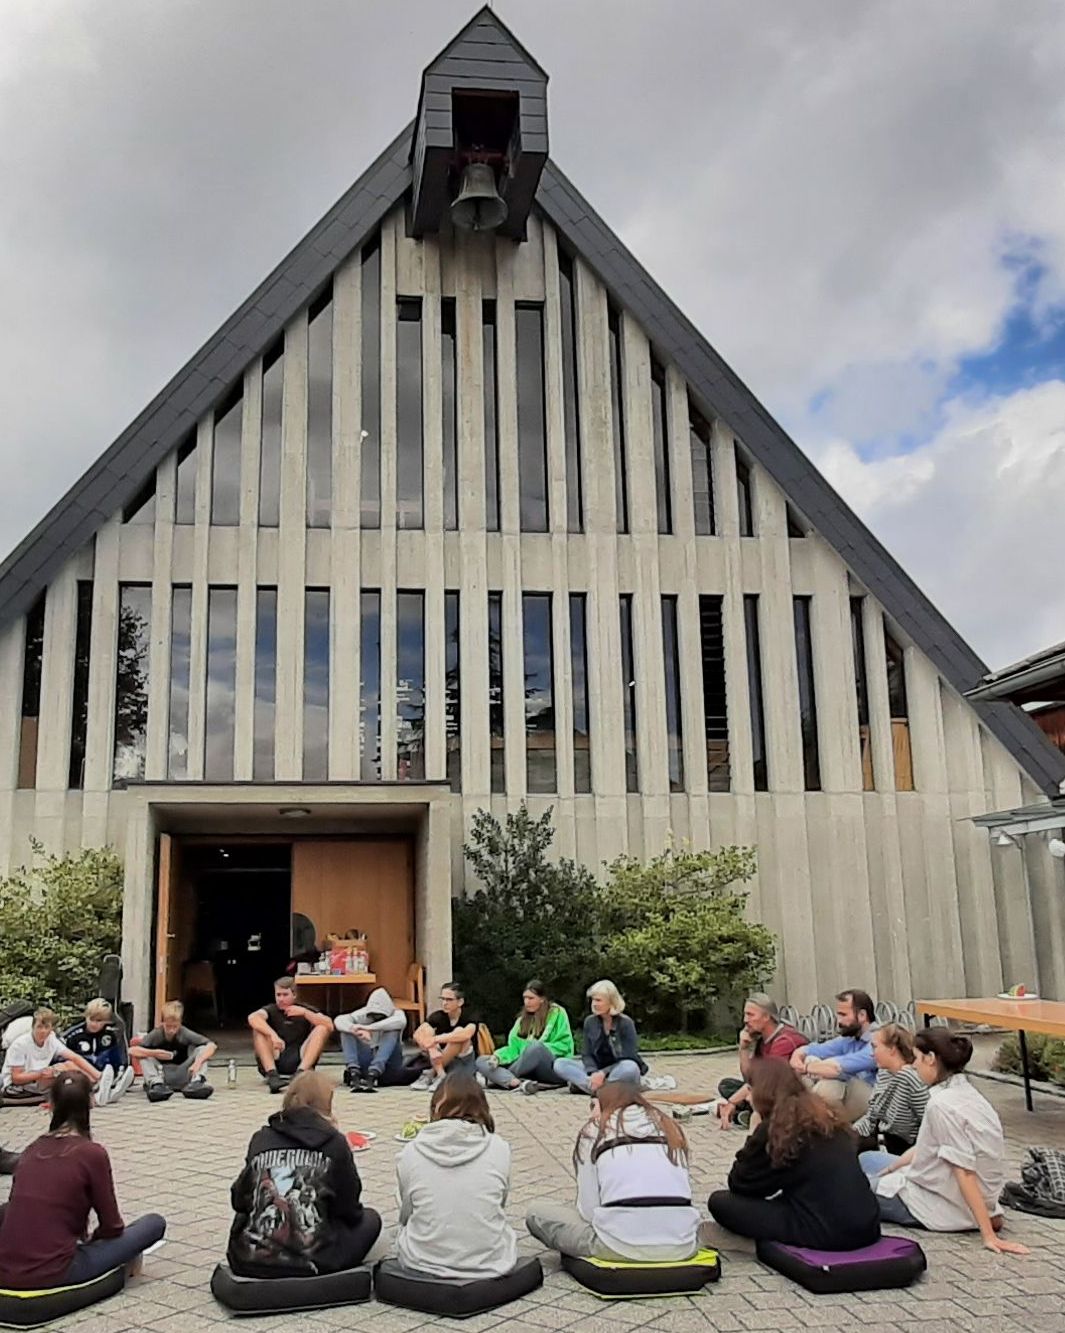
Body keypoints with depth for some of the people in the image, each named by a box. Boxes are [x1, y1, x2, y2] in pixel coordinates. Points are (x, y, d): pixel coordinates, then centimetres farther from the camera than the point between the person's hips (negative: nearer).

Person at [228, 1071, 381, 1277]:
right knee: (370, 1219, 21)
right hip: (310, 1264, -4)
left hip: (248, 1263, 4)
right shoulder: (333, 1142, -1)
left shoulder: (260, 1139, 6)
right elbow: (349, 1210, 5)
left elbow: (239, 1201, 13)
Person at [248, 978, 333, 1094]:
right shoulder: (271, 1010, 4)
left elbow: (330, 1025, -9)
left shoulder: (304, 1009, 9)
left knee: (322, 1028, -14)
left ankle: (301, 1072, -28)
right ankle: (271, 1073, -30)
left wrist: (304, 1012, -17)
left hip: (300, 1060, 1)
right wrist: (273, 1035, -37)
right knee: (258, 1027, -17)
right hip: (274, 1061, -1)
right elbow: (252, 1017, -22)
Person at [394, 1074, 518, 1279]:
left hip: (423, 1265, -1)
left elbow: (406, 1214, 2)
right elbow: (499, 1206, 3)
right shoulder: (499, 1148, -10)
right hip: (490, 1264, 1)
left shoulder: (410, 1154, -10)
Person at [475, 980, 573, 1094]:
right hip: (529, 1071, 5)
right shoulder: (522, 1019, 17)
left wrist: (539, 1050, -17)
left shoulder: (557, 1013, 3)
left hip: (555, 1069, -5)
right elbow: (514, 1047, 7)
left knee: (536, 1047, -37)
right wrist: (498, 1057, -13)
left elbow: (565, 1045, -4)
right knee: (481, 1061, -11)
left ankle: (503, 1077, -18)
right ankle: (518, 1083, -38)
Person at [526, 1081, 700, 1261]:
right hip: (681, 1246, 4)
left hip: (622, 1246, -4)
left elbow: (588, 1210, 4)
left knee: (535, 1213, 19)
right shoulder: (669, 1125, 20)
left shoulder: (595, 1130, 11)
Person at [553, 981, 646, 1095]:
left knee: (630, 1067, -39)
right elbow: (587, 1054, 0)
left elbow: (627, 1060, -15)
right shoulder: (590, 1022, 1)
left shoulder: (625, 1023, -11)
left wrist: (603, 1073, -28)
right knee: (560, 1064, -16)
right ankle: (598, 1087, -32)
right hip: (597, 1070, 4)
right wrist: (593, 1073, -22)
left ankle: (582, 1084, -32)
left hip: (620, 1072, -4)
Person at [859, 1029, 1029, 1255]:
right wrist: (891, 1168, 14)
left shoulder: (942, 1105, -27)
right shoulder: (964, 1092, 2)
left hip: (947, 1209, -9)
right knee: (867, 1159, 21)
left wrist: (989, 1235, -28)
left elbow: (965, 1172, -28)